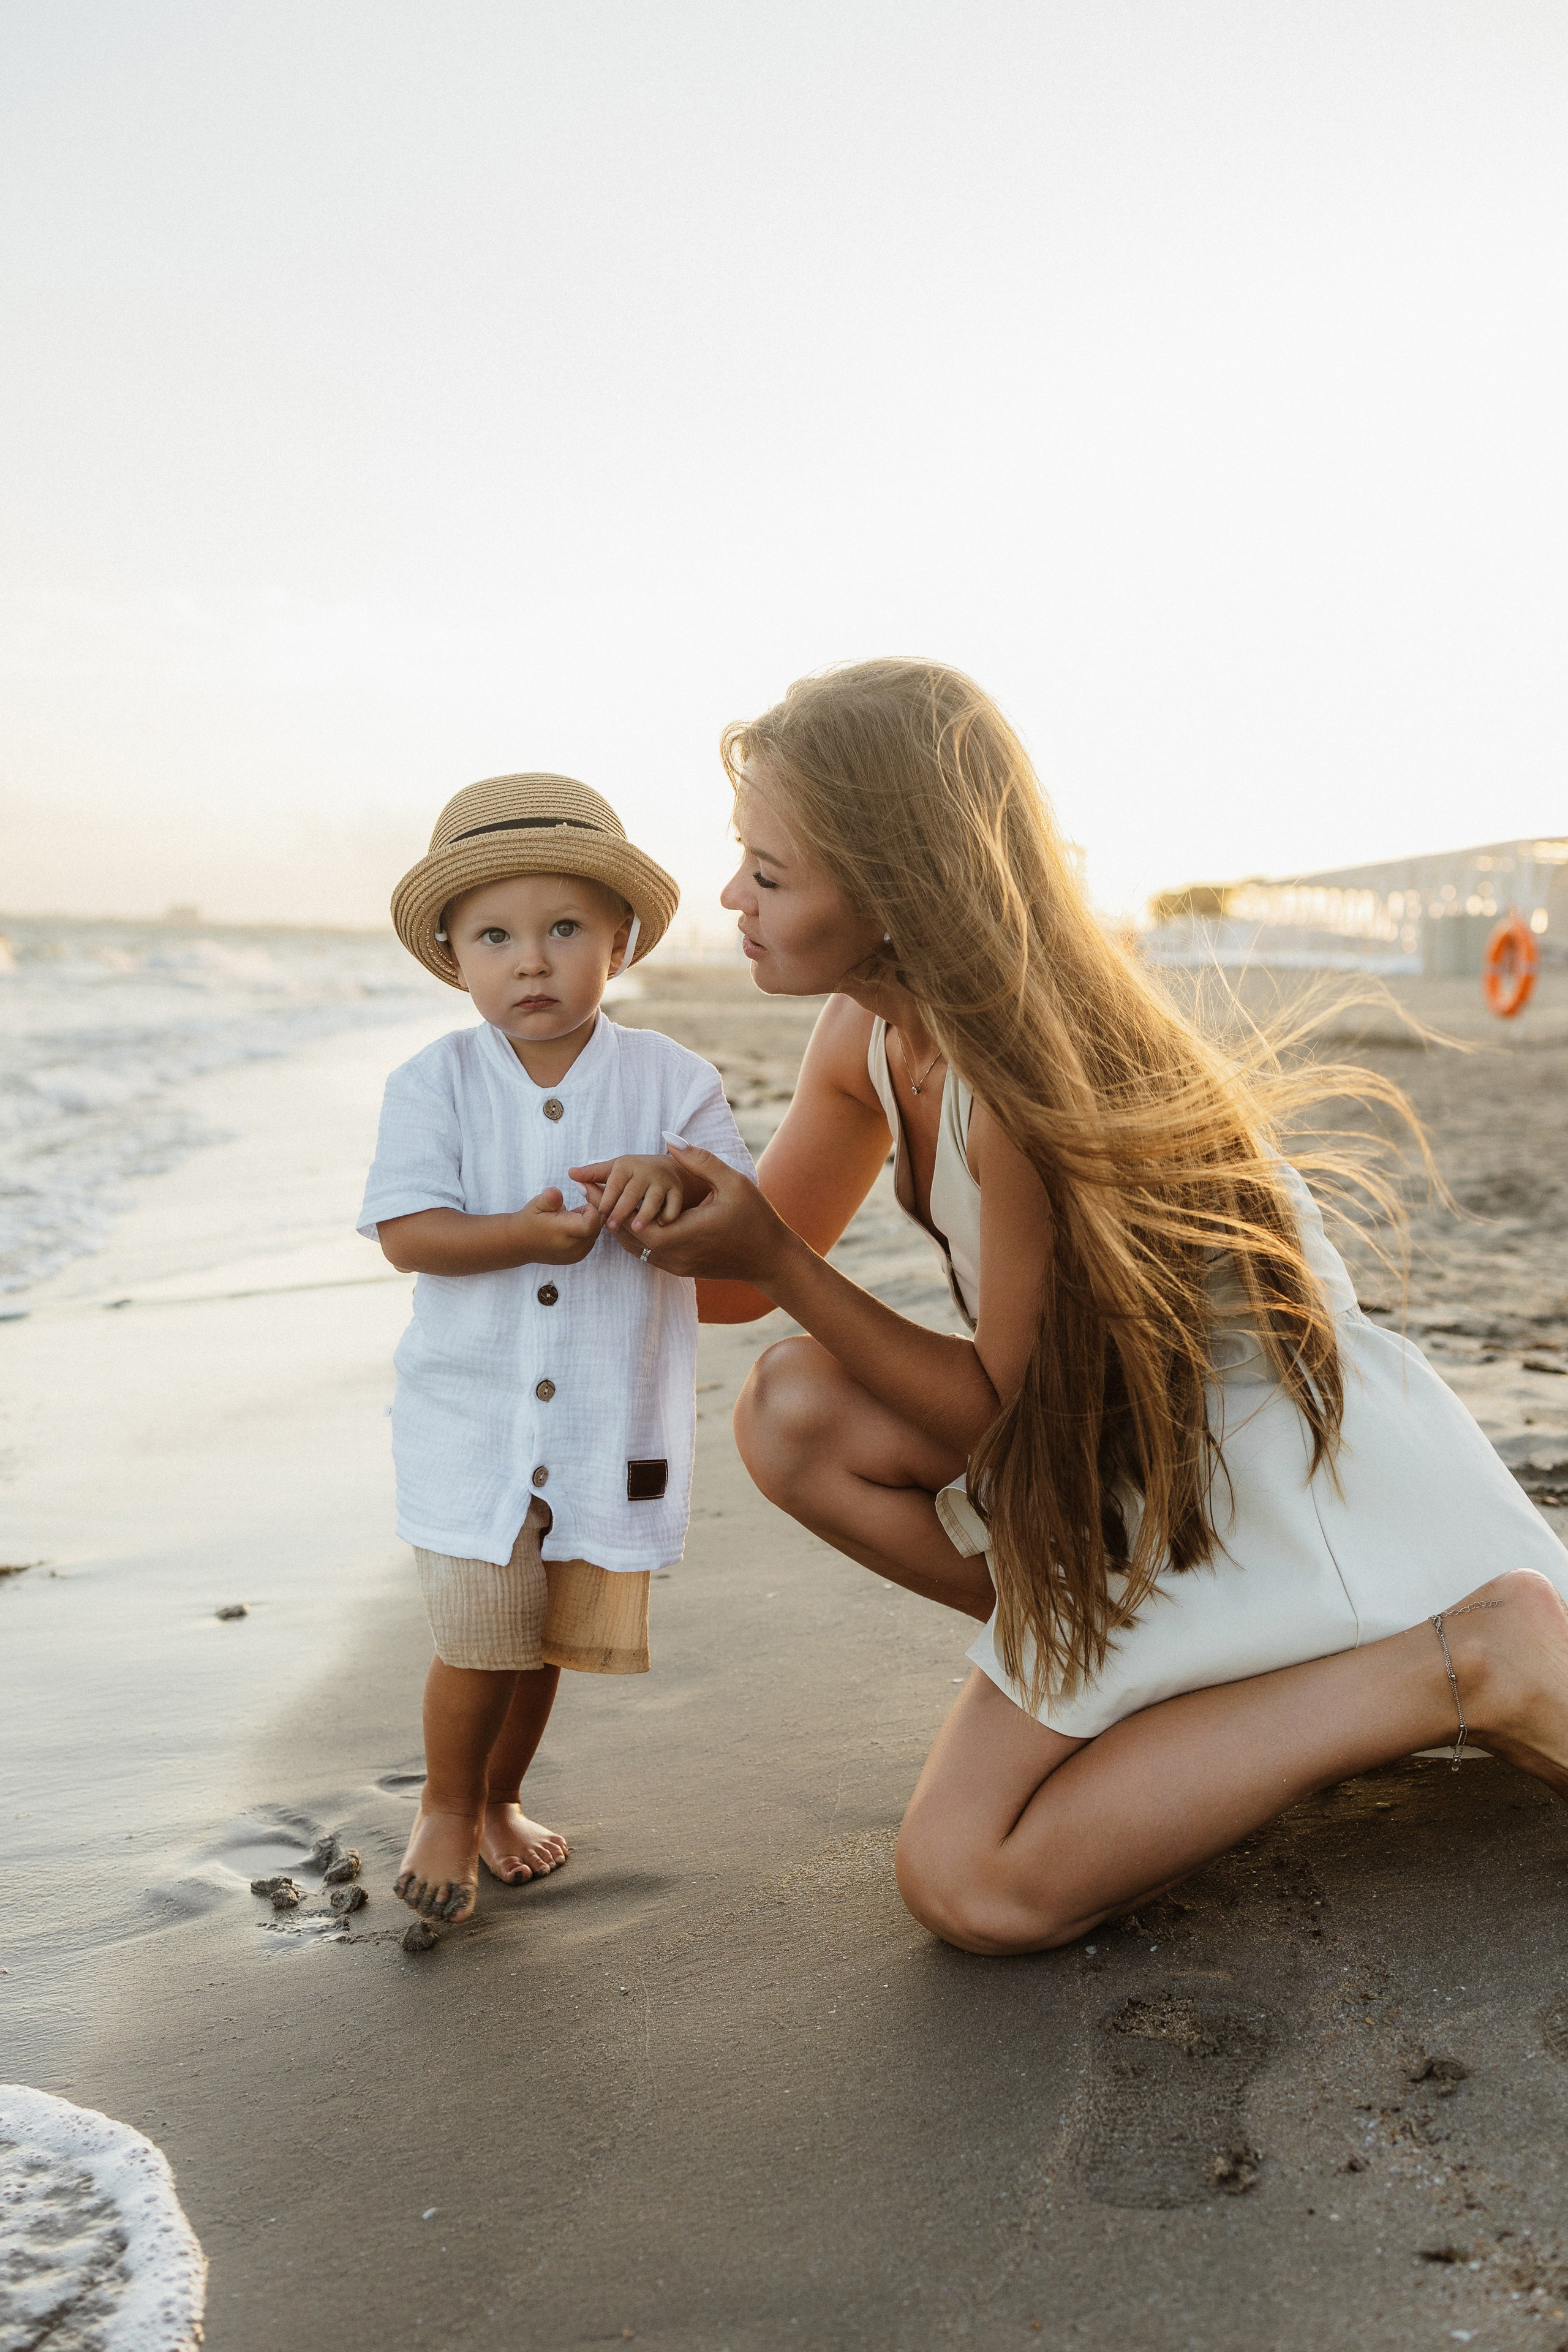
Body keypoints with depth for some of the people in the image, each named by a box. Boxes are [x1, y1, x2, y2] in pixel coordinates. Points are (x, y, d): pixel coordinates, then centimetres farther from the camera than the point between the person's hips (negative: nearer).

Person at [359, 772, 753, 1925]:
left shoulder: (670, 1078, -3)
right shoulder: (435, 1081, -4)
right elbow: (404, 1231, -11)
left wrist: (674, 1177, -29)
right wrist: (524, 1232, -27)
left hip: (613, 1419, 2)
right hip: (471, 1412, -1)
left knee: (550, 1636, 14)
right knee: (481, 1635, -4)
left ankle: (501, 1797, 40)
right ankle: (446, 1807, 25)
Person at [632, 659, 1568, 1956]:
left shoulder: (1033, 1080, -30)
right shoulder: (868, 1034, -3)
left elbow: (1004, 1417, -19)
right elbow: (752, 1276, 9)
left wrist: (771, 1257, -22)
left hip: (1279, 1472, -8)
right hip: (1130, 1434, 8)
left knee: (968, 1881, -13)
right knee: (795, 1411, -6)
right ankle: (1132, 1681, 3)